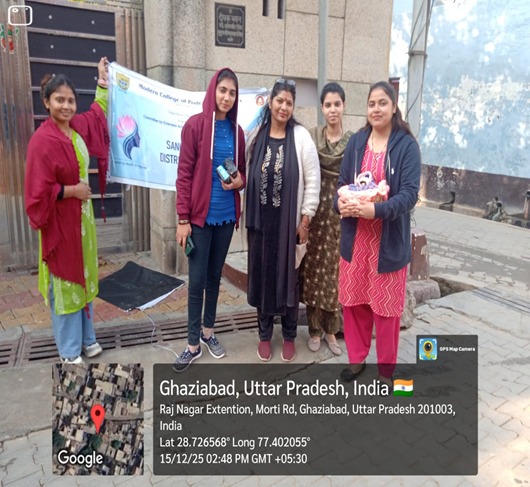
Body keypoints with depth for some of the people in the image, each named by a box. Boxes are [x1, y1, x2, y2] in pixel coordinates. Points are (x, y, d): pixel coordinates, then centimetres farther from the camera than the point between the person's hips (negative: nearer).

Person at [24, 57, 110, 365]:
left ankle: (87, 338, 30)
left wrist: (103, 82, 28)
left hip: (83, 215, 8)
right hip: (60, 221, -7)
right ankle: (69, 350, 17)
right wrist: (71, 191, -14)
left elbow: (99, 113, 27)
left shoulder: (79, 127, 4)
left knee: (84, 278, 15)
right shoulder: (42, 140, -18)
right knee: (64, 283, 3)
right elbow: (38, 191, -19)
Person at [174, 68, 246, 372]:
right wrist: (183, 219, -12)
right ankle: (194, 344, 15)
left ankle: (208, 332, 31)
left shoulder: (237, 130, 7)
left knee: (215, 276, 15)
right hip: (200, 215, -4)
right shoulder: (195, 125, -7)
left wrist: (240, 180, -7)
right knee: (197, 280, 1)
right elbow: (184, 175, -9)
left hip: (226, 215, 4)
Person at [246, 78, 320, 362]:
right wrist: (249, 216, 5)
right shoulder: (257, 135, 5)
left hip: (289, 221, -2)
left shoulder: (301, 137, -4)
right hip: (260, 220, 3)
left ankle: (289, 336, 25)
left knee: (289, 277, 7)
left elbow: (313, 180, -5)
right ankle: (265, 335, 27)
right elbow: (249, 175, 9)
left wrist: (306, 219, -8)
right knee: (262, 276, 10)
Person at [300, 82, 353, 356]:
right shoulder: (311, 136, 3)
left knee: (335, 270, 6)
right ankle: (315, 329, 19)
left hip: (341, 211, 0)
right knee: (314, 269, 5)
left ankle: (331, 330, 20)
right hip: (316, 210, 0)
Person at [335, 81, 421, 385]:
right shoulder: (357, 141, 6)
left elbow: (410, 193, -14)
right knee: (353, 300, 12)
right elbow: (342, 182, 8)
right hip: (355, 236, 4)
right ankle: (356, 358, 32)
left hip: (389, 239, -3)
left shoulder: (406, 145, -7)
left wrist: (376, 210, -29)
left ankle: (387, 368, 27)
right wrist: (340, 202, -14)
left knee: (386, 305, 8)